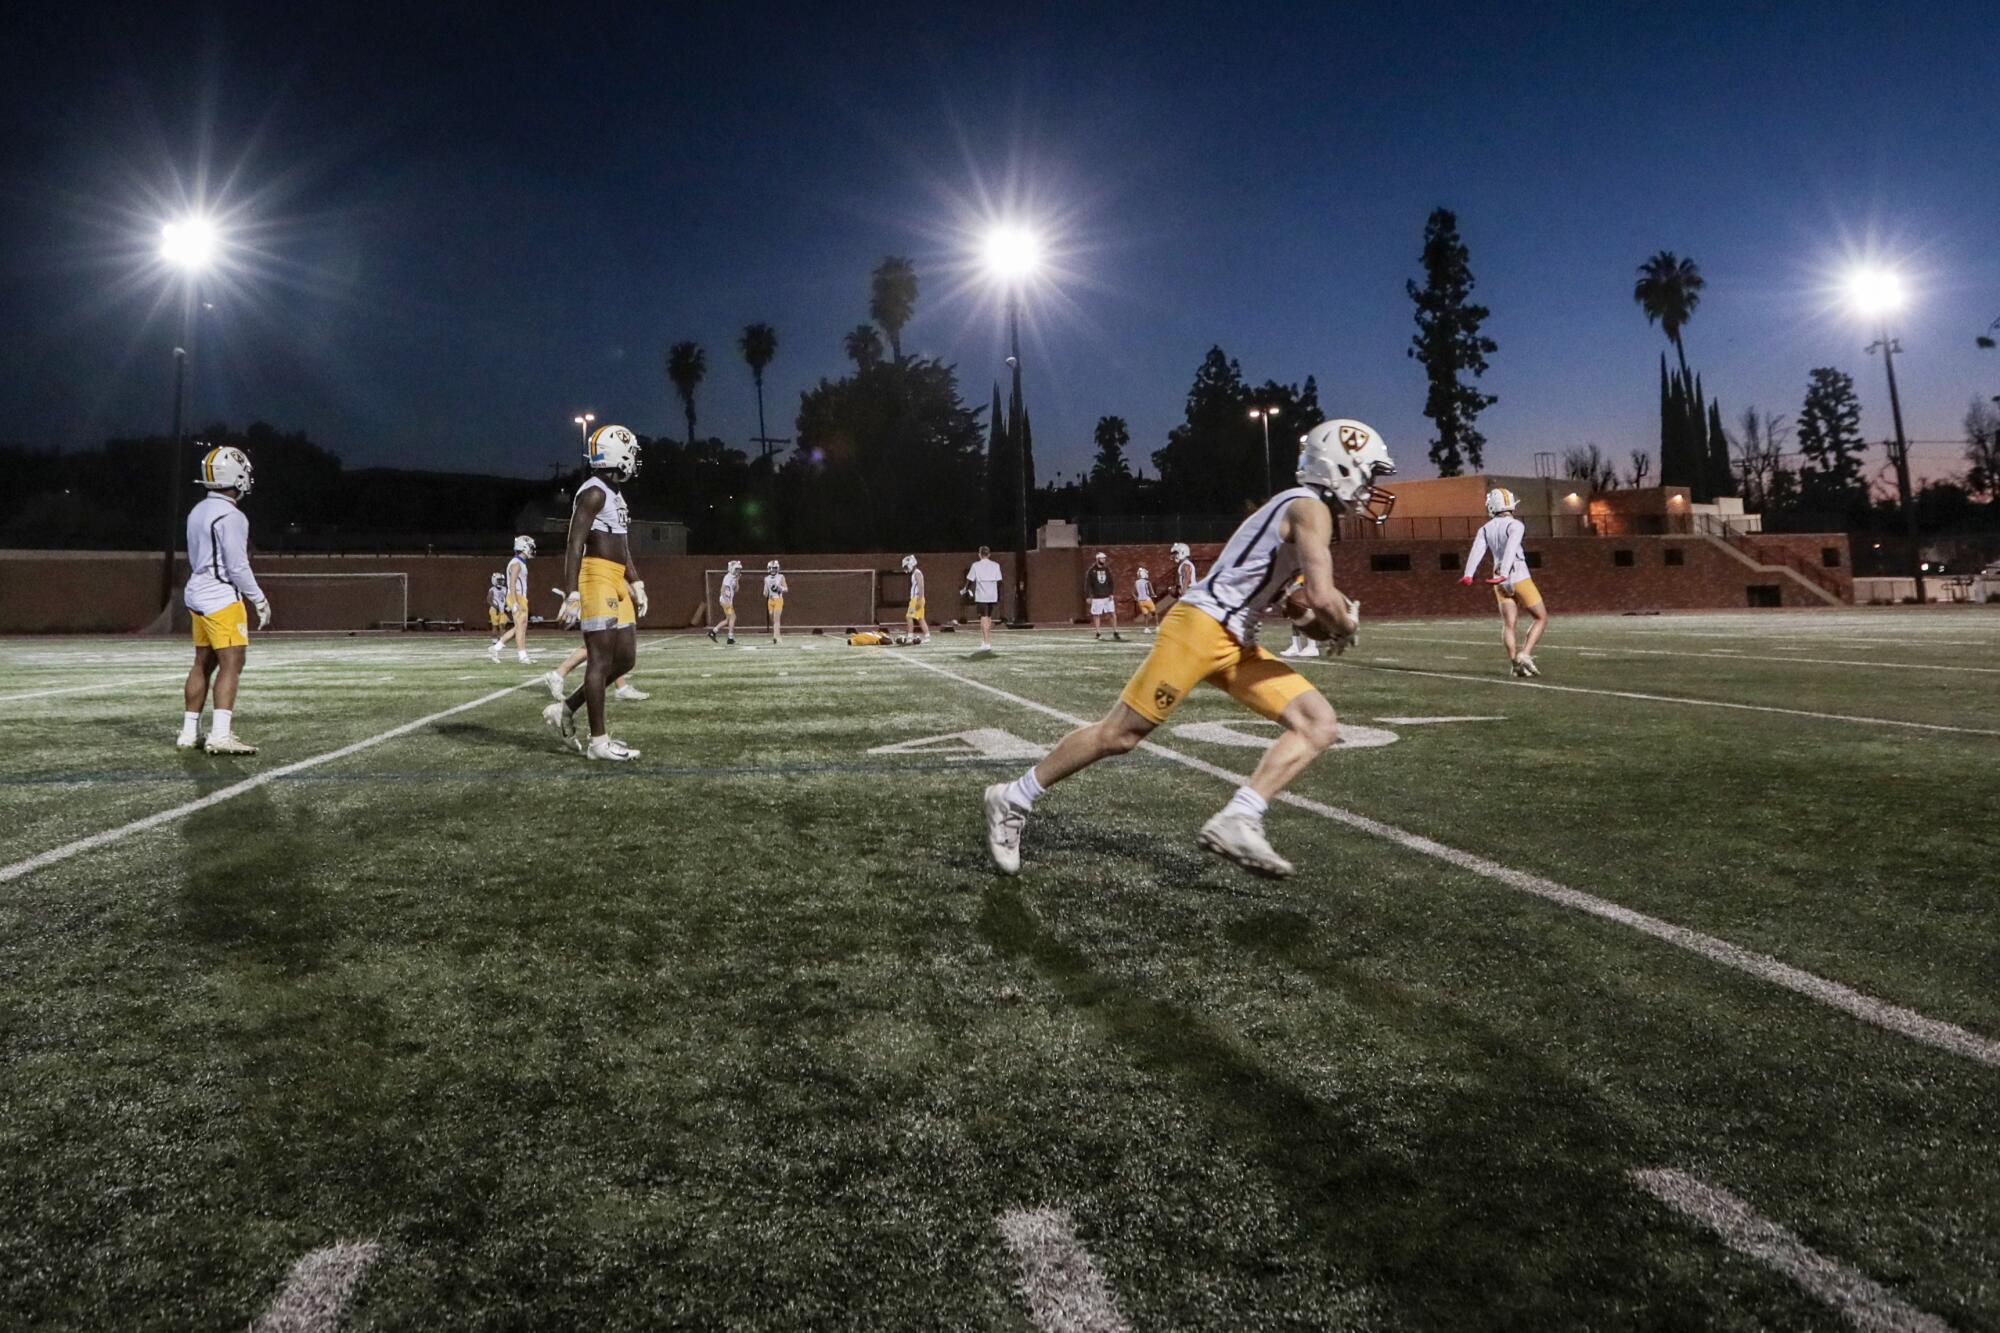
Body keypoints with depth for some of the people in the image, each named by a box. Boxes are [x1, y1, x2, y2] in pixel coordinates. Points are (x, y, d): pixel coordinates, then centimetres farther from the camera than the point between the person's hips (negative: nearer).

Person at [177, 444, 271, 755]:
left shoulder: (197, 512, 13)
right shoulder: (231, 516, -16)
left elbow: (197, 560, 17)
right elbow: (237, 566, -17)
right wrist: (260, 600, -7)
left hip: (197, 593, 9)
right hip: (222, 598, -9)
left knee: (203, 664, 14)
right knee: (231, 664, -9)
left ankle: (189, 732, 19)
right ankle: (220, 734, -16)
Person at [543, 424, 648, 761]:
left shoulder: (615, 495, 20)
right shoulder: (594, 493, -11)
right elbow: (574, 546, -17)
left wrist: (636, 585, 24)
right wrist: (572, 594, -22)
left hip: (616, 581, 10)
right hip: (597, 578, -10)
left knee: (625, 657, 10)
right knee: (601, 660, -6)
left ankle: (565, 709, 20)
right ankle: (599, 741, -1)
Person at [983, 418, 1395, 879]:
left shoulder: (1304, 509, 20)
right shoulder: (1311, 508, -10)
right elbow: (1323, 598, -20)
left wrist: (1325, 611, 13)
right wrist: (1346, 628, 0)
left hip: (1236, 643, 10)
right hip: (1203, 624, -10)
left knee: (1319, 724, -1)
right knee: (1119, 733, -5)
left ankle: (1236, 822, -12)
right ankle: (1014, 800, 9)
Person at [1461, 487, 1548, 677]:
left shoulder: (1485, 529, 5)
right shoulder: (1515, 525, -9)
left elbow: (1477, 550, -11)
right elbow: (1510, 549, -25)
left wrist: (1468, 574, -22)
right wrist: (1504, 573, -36)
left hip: (1500, 582, 5)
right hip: (1520, 579, -5)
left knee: (1508, 624, 8)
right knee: (1541, 618, 8)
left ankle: (1515, 664, 2)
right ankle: (1525, 654, -6)